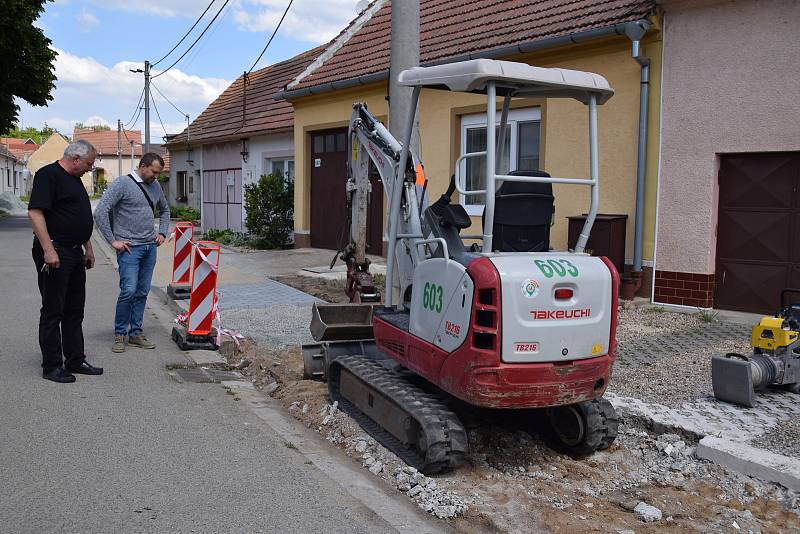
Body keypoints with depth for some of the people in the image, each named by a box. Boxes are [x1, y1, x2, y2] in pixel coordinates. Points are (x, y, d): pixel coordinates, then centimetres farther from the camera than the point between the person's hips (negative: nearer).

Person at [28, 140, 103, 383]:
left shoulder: (75, 180, 18)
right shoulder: (48, 175, -11)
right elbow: (35, 212, -20)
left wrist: (88, 248, 22)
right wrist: (48, 250, -25)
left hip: (75, 253, 9)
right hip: (55, 253, -9)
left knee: (74, 311, 13)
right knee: (53, 311, -1)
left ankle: (76, 360, 21)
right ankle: (52, 366, 7)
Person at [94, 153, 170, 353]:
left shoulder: (155, 186, 13)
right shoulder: (122, 184, -8)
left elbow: (165, 210, 31)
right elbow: (100, 212, -14)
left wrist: (162, 233, 18)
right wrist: (113, 241, -13)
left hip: (150, 247, 7)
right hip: (129, 247, -6)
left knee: (142, 292, 9)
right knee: (128, 291, -11)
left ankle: (135, 333, 18)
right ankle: (120, 334, 4)